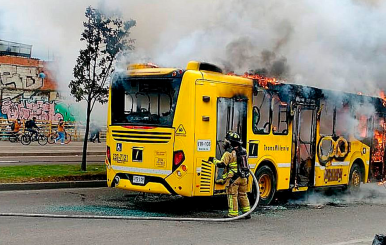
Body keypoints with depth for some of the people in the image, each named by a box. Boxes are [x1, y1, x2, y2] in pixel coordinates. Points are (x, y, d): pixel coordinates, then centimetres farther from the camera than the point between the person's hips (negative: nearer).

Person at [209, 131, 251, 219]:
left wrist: (213, 160, -1)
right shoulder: (243, 151, 10)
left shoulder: (229, 153, -14)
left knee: (232, 196, -1)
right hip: (243, 178, 7)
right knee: (243, 195, 17)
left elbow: (221, 164, -15)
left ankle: (233, 214, -2)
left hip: (233, 178, -7)